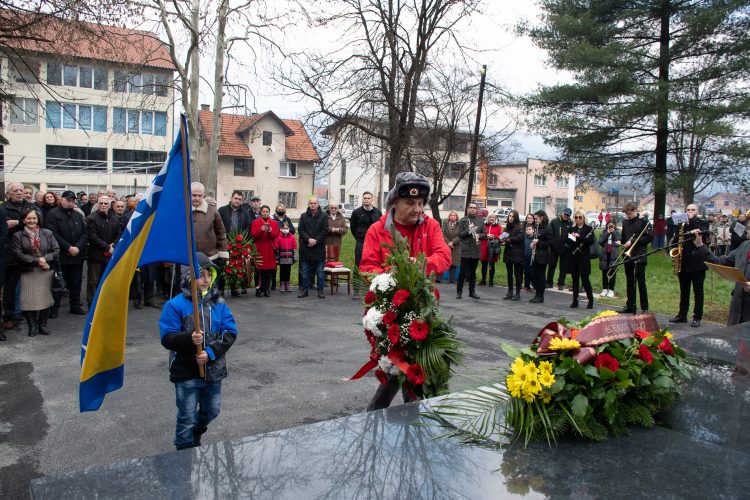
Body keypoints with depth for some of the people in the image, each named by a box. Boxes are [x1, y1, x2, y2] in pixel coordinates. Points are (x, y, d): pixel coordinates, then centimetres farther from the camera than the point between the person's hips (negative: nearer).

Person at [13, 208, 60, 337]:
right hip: (28, 272, -1)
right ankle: (32, 326, 11)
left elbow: (56, 250, 2)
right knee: (30, 299, -3)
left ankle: (43, 324, 17)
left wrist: (45, 259, -15)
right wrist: (36, 261, -15)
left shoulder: (47, 233, 6)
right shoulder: (18, 235, 1)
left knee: (45, 297, 4)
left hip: (46, 271, 2)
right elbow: (19, 254, -7)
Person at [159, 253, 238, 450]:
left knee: (211, 411, 21)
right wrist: (189, 338, -31)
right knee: (187, 417, 8)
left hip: (213, 369, 4)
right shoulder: (175, 305, -10)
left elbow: (230, 333, -4)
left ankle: (195, 435, 50)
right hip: (186, 372, -4)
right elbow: (167, 337, -13)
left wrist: (210, 353, -16)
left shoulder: (219, 303, 0)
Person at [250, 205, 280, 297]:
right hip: (259, 249, -1)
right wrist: (261, 230, -18)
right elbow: (253, 234, -3)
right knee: (260, 270, -5)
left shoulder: (274, 223, 14)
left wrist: (270, 231, -16)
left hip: (270, 249, 2)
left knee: (269, 269, -2)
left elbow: (276, 235, 3)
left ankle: (267, 289, 5)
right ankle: (259, 289, 2)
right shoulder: (255, 222, 9)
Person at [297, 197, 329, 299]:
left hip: (319, 247, -2)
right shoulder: (304, 216, 8)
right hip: (305, 247, 2)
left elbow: (325, 230, -4)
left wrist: (316, 240, -13)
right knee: (305, 270, 7)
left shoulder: (323, 216, 2)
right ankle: (304, 289, 16)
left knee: (320, 271, 3)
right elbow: (300, 229, 0)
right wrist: (308, 239, -14)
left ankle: (320, 290, 10)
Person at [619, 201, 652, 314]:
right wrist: (621, 241, 1)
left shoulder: (643, 221, -5)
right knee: (629, 282, 11)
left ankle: (645, 308, 0)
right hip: (628, 255, 6)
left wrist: (633, 242, -15)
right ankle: (630, 306, 18)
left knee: (641, 282, -5)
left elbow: (649, 237, -11)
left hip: (639, 256, -6)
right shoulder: (625, 222, 12)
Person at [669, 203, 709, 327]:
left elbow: (705, 232, -20)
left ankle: (697, 317, 6)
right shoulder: (681, 225, 12)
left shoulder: (702, 224, 0)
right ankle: (682, 315, 20)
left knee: (698, 291, 1)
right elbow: (675, 241, 14)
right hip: (683, 263, 4)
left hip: (697, 263, -4)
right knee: (684, 291, 12)